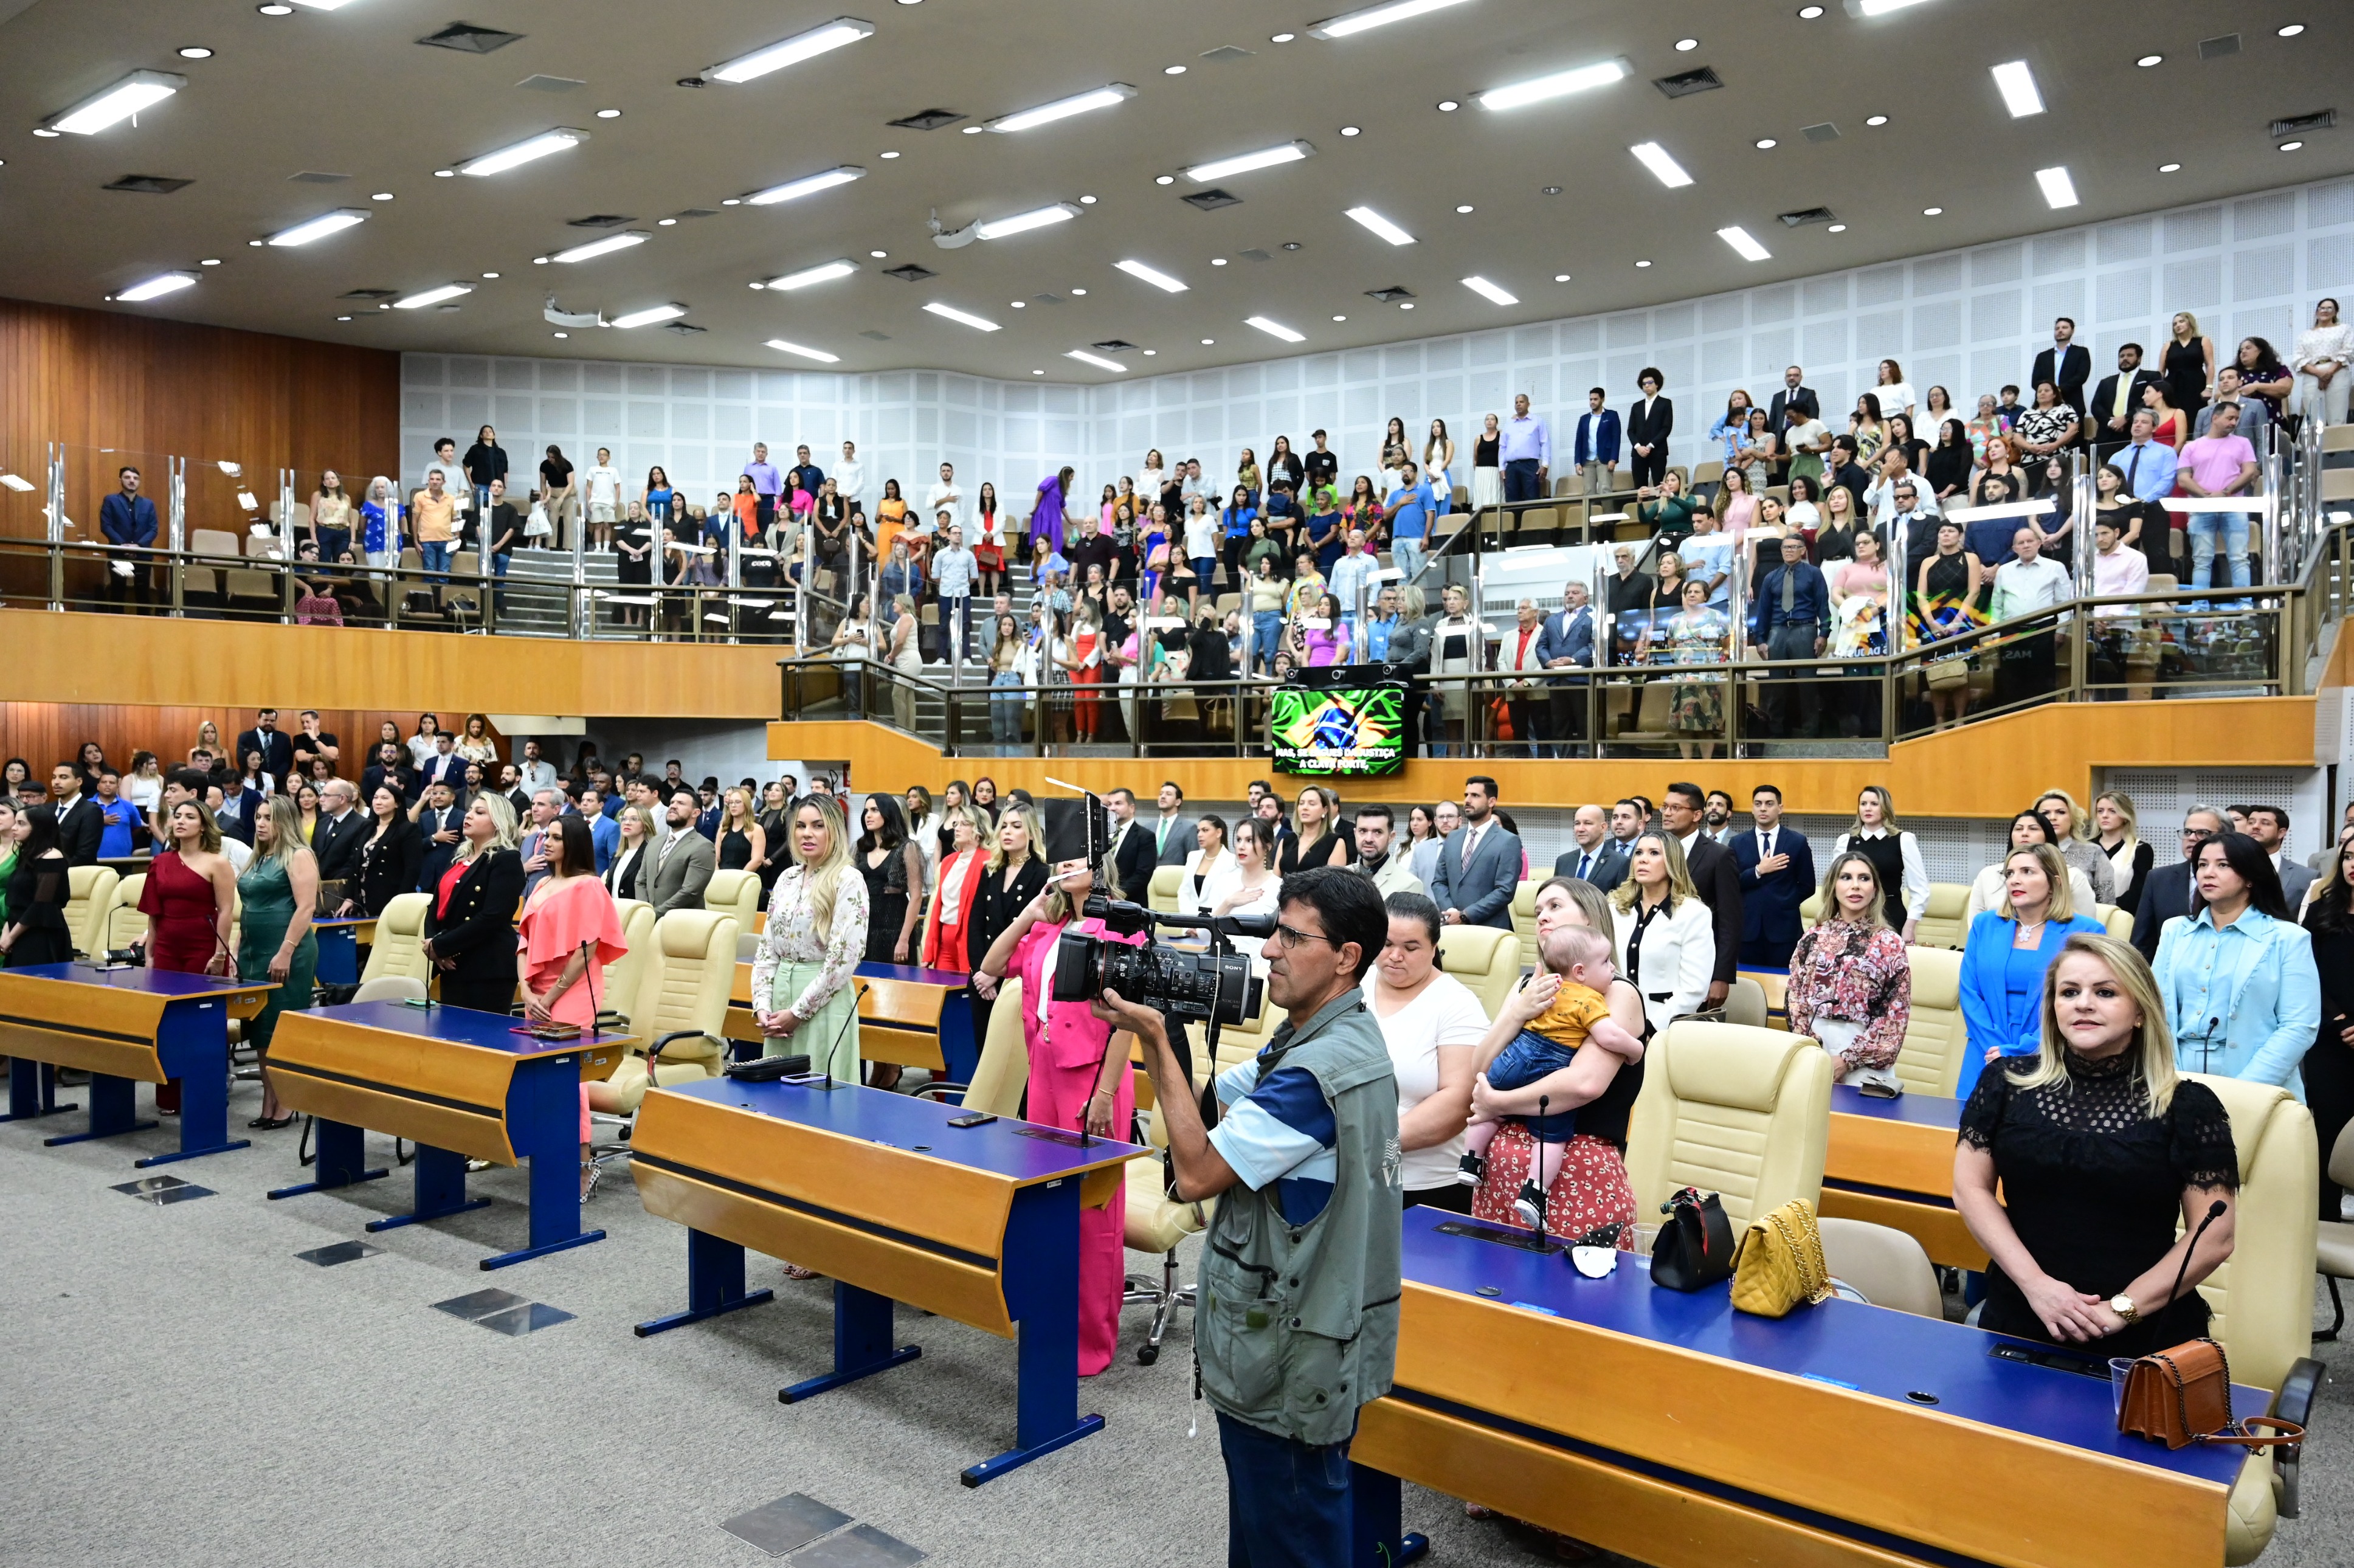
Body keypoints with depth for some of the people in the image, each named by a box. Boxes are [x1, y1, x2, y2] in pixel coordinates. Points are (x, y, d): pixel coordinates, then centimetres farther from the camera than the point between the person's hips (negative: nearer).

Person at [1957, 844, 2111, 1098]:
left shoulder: (2086, 932, -3)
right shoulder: (1985, 925, 7)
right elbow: (1970, 994, 2)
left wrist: (2018, 1053, -14)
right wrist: (1999, 1050, -10)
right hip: (1987, 1063, 3)